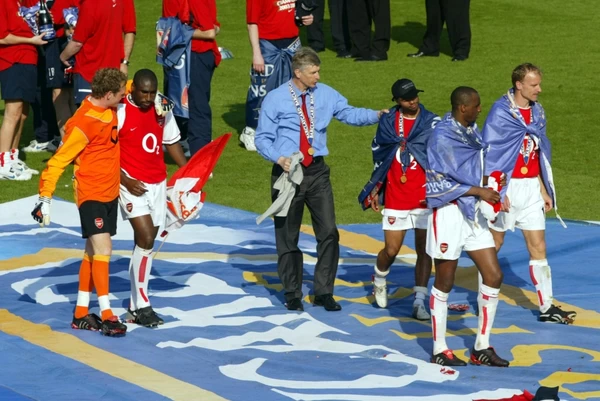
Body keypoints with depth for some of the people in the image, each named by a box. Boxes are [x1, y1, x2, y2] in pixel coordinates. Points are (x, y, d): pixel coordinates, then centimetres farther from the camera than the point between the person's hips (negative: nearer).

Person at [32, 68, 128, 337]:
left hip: (110, 192, 9)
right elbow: (58, 161, -19)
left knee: (94, 252, 13)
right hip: (91, 193, -9)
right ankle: (106, 315, -15)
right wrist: (45, 199, -22)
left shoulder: (109, 107, 0)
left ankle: (81, 314, 20)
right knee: (102, 249, -16)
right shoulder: (84, 123, -23)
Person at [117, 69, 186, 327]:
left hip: (158, 184, 6)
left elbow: (172, 142, 16)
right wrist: (125, 180, -17)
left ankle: (135, 306, 14)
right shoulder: (120, 113, -12)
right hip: (133, 185, -6)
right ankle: (142, 306, -8)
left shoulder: (162, 110, 6)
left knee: (145, 243, 9)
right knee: (146, 240, -15)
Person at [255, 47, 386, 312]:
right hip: (288, 172, -3)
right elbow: (263, 138, -4)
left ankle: (324, 292, 7)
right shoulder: (275, 99, -5)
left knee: (329, 232, -4)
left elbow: (350, 114, 3)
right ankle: (292, 294, 20)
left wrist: (378, 115, -12)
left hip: (317, 172, 3)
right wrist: (280, 159, -20)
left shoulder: (326, 95, 5)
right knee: (287, 237, 6)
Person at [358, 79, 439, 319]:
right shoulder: (387, 123, 6)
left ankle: (419, 302, 4)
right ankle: (379, 280, 32)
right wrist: (375, 190, 15)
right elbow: (378, 157, 16)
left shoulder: (432, 123, -1)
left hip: (425, 198, -1)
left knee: (424, 251, -1)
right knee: (391, 251, 2)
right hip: (395, 198, 1)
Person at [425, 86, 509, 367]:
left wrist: (487, 182, 8)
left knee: (493, 276, 5)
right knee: (444, 284, 2)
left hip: (472, 212, 8)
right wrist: (478, 191, -19)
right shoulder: (442, 136, -16)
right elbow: (440, 183, -18)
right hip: (448, 213, -8)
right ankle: (439, 350, 14)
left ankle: (482, 347, 14)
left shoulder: (472, 130, 9)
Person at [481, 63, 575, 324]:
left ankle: (547, 307, 4)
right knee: (494, 244, 7)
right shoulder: (500, 112, -12)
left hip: (531, 188, 6)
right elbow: (490, 154, -14)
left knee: (538, 248, 3)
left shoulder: (537, 112, 8)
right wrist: (497, 192, -18)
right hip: (507, 187, -6)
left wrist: (544, 189, 14)